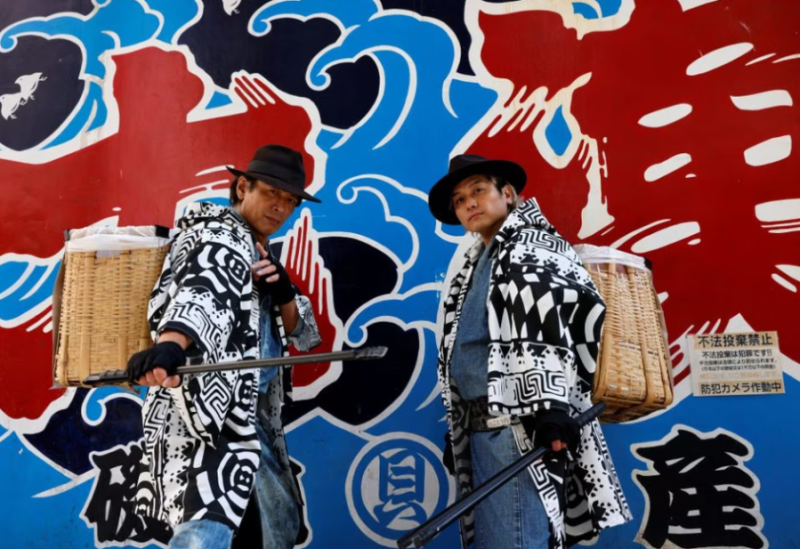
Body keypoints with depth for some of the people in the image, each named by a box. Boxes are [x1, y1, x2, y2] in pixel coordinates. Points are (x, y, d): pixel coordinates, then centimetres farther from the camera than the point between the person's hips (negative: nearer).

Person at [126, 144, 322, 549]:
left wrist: (284, 292, -7)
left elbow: (305, 335, 14)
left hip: (253, 409, 10)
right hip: (211, 404, -10)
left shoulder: (260, 252, 17)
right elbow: (200, 292, -30)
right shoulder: (222, 236, -7)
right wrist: (169, 345, -50)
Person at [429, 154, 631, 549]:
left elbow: (560, 320, -18)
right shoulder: (475, 267, 21)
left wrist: (552, 407, -28)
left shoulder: (534, 249, -4)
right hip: (478, 428, 9)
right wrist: (456, 427, 22)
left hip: (520, 427, -9)